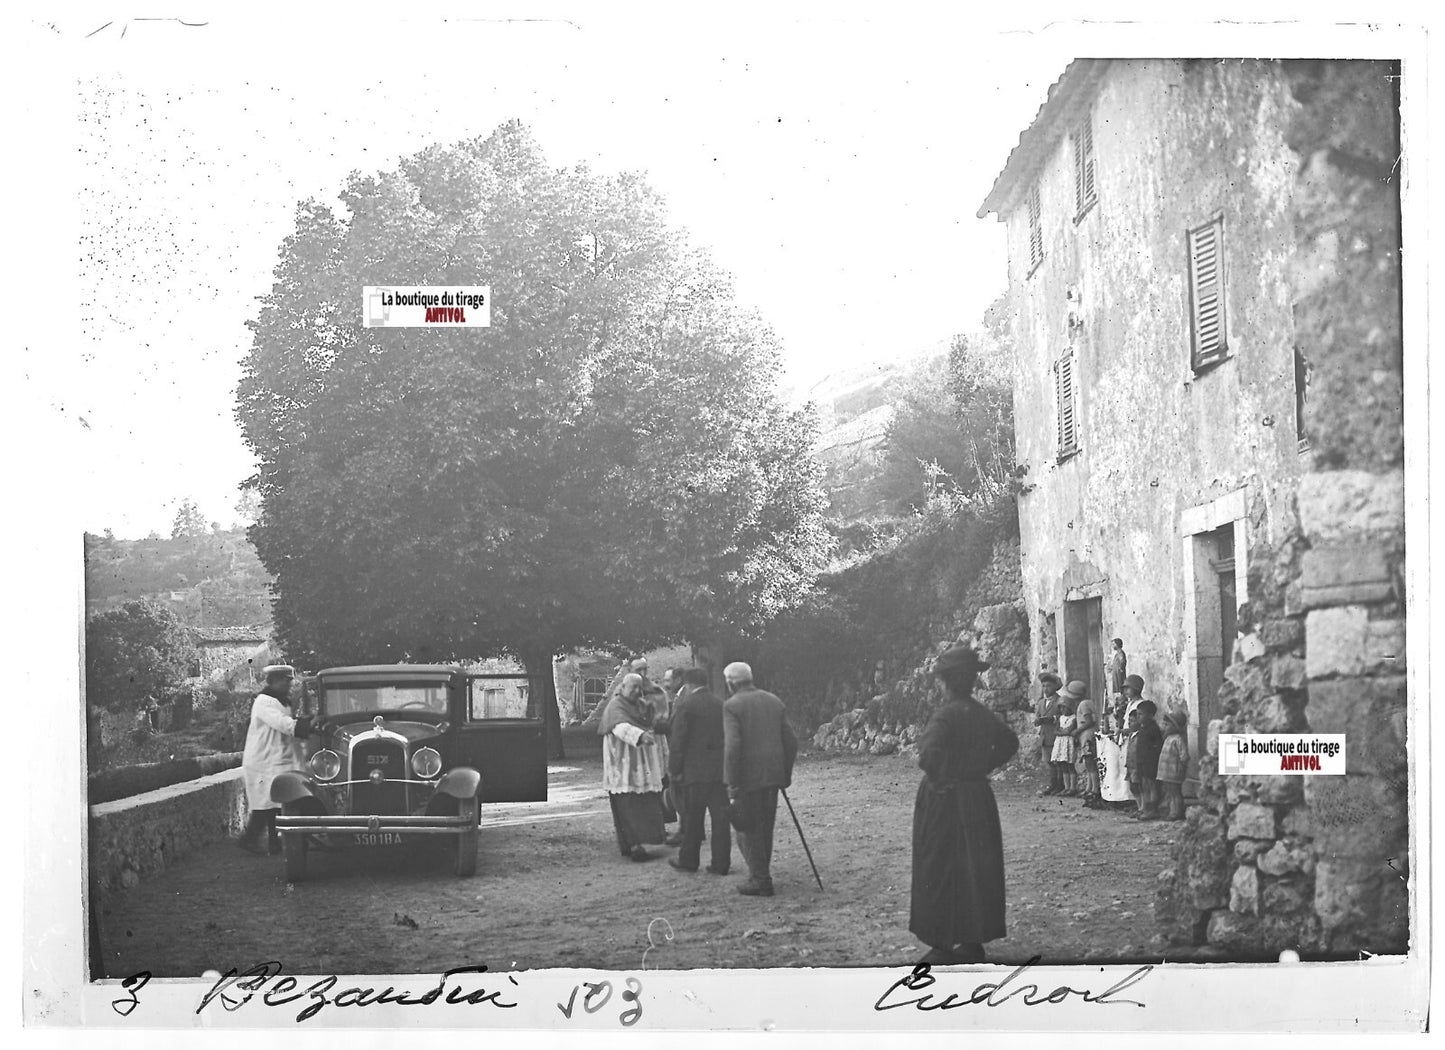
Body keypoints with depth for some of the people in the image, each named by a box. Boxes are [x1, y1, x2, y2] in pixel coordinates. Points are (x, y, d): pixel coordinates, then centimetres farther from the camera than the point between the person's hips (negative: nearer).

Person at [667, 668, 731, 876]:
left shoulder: (686, 705, -9)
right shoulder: (720, 704, 7)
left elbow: (678, 741, -10)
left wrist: (675, 769, -3)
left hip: (695, 770, -5)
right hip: (720, 770, 5)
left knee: (692, 818, 6)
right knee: (720, 817, 4)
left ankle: (688, 860, 15)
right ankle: (721, 863, 4)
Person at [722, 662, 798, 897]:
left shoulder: (732, 705, -10)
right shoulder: (774, 701, 9)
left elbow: (732, 746, -18)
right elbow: (791, 741, 9)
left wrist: (732, 784, -15)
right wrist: (785, 774, 18)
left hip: (748, 776, -6)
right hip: (772, 775, 6)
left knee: (747, 828, 4)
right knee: (765, 827, 17)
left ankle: (760, 880, 3)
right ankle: (761, 876, 26)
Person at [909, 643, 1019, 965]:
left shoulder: (946, 714, -19)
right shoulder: (983, 714, 4)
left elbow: (929, 754, -34)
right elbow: (1010, 742, 20)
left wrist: (938, 779, -17)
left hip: (944, 802, -7)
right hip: (978, 797, 7)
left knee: (938, 873, 2)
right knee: (977, 869, 12)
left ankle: (942, 945, 5)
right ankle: (973, 942, 19)